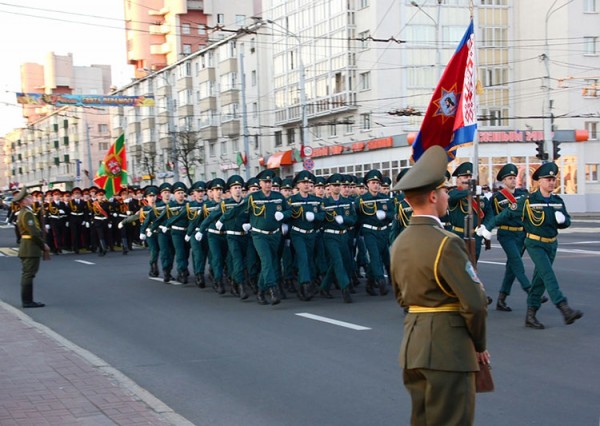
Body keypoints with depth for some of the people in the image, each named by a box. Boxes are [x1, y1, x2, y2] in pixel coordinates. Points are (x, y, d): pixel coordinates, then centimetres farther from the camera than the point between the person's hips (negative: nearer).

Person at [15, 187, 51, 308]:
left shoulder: (22, 213, 16)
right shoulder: (27, 213, -17)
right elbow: (34, 233, -23)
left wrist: (42, 244, 11)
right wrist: (43, 245, -12)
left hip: (25, 247, 10)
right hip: (31, 248, -10)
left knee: (27, 274, 13)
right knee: (29, 274, -6)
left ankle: (27, 300, 19)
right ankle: (27, 301, -3)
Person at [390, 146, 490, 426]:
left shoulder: (400, 242, 8)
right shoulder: (446, 243, -18)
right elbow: (475, 304, -18)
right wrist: (479, 345, -3)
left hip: (412, 347, 9)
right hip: (447, 350, -8)